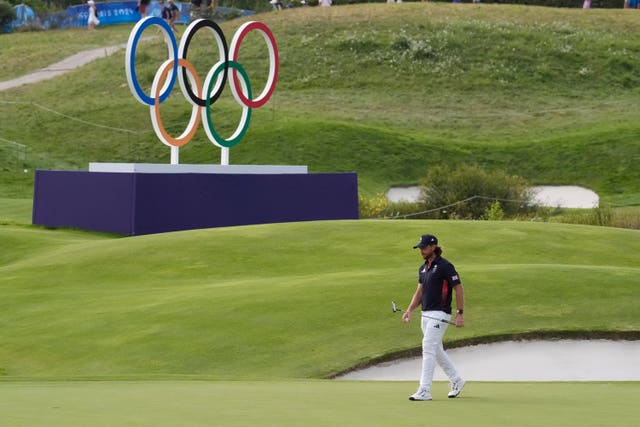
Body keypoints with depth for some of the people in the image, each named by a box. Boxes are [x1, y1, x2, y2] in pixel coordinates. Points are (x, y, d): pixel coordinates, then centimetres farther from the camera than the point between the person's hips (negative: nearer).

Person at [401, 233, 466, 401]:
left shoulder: (445, 266, -12)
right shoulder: (423, 268, 14)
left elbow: (459, 289, -11)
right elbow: (420, 291, 16)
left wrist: (460, 314, -15)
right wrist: (409, 310, 2)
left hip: (439, 314, -9)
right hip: (426, 314, 9)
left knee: (428, 349, -13)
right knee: (437, 351, 15)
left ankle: (424, 390, -14)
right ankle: (456, 380, 30)